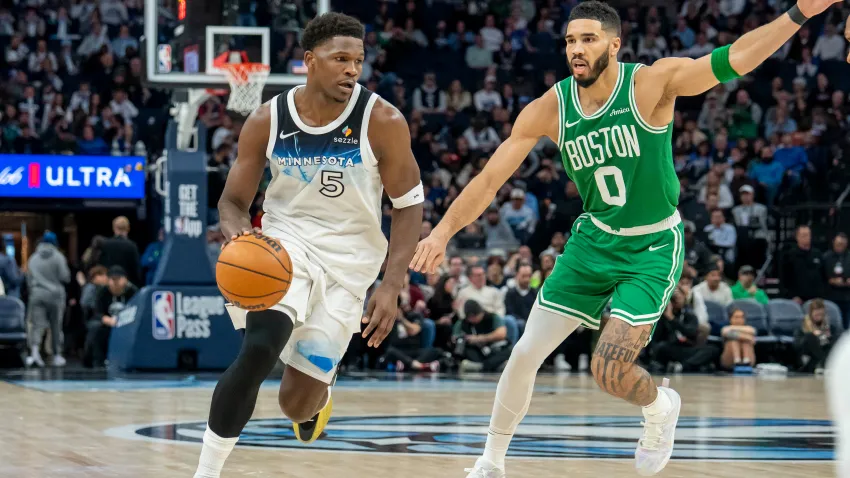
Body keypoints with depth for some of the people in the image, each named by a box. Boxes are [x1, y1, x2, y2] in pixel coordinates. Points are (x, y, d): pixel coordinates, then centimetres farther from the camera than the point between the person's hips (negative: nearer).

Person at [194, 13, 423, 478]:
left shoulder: (382, 122, -13)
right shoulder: (267, 120, -8)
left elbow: (408, 204, -5)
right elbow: (233, 201, 2)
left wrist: (391, 287, -15)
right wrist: (238, 231, -23)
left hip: (347, 259, 0)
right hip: (285, 244, 0)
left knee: (298, 404, -1)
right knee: (259, 348, -30)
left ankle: (318, 395, 41)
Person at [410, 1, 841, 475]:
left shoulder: (652, 83, -19)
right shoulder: (551, 108, -9)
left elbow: (733, 59, -28)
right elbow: (491, 178, -8)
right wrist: (444, 230, -19)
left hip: (654, 248, -4)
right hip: (594, 241, 4)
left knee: (610, 370, -15)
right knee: (526, 354, 2)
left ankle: (661, 406, 21)